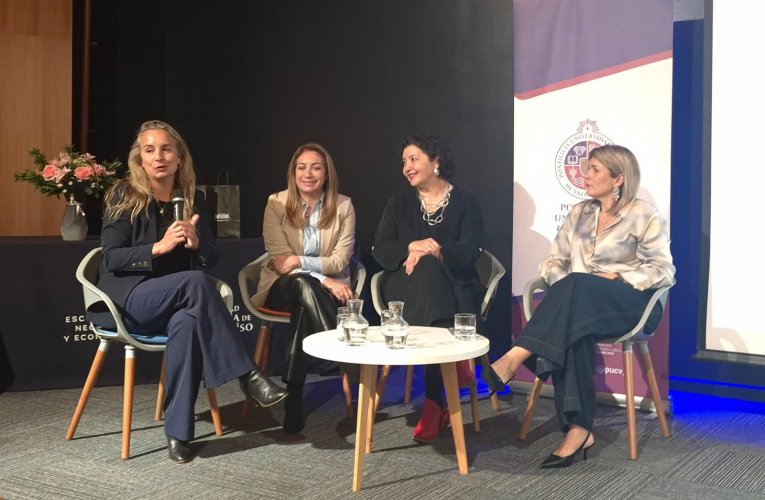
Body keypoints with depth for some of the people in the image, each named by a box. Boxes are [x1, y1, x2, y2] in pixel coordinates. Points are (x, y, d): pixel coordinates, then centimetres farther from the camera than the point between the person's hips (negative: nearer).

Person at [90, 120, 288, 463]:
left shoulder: (192, 199, 8)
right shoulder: (123, 196, -4)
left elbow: (211, 257, 8)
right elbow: (111, 258, -11)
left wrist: (196, 243, -15)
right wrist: (159, 247, -25)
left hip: (176, 303, 3)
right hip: (126, 301, -3)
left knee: (188, 323, -36)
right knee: (196, 281, -33)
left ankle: (178, 433, -30)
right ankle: (247, 375, -30)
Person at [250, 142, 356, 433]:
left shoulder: (343, 206, 0)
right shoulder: (277, 203, -2)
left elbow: (340, 261, -5)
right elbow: (280, 261, -9)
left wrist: (300, 261, -21)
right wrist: (324, 280, -23)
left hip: (327, 289, 1)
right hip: (284, 288, 0)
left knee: (304, 303, -37)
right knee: (303, 284, -38)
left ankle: (295, 393, -32)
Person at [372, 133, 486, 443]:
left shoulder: (465, 202, 7)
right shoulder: (400, 202, 15)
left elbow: (470, 251, -7)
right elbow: (380, 250, 3)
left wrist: (428, 253, -21)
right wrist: (413, 246, -17)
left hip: (454, 287, -1)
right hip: (404, 285, 1)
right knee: (427, 272, -32)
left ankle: (434, 404, -35)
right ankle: (455, 362, -34)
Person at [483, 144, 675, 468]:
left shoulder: (643, 215, 1)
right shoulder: (579, 213, 17)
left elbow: (663, 271, -6)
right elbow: (554, 261, 15)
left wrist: (616, 278, -17)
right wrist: (563, 286, -7)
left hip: (630, 304, -4)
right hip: (580, 305, 4)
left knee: (577, 285, -37)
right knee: (571, 332, -35)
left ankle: (514, 359, -45)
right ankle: (578, 428, -38)